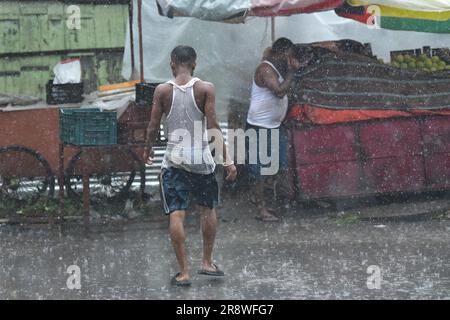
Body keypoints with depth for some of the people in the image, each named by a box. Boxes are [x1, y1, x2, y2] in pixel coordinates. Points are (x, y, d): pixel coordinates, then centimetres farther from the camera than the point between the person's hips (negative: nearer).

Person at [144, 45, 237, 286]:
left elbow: (153, 127, 0)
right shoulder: (205, 89, -6)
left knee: (176, 215, 2)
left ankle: (183, 272, 1)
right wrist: (227, 159, -7)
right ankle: (207, 262, 24)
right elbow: (213, 127, -10)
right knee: (208, 208, 20)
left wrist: (148, 148, 20)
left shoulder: (162, 91, -3)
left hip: (174, 159, 0)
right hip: (201, 158, 0)